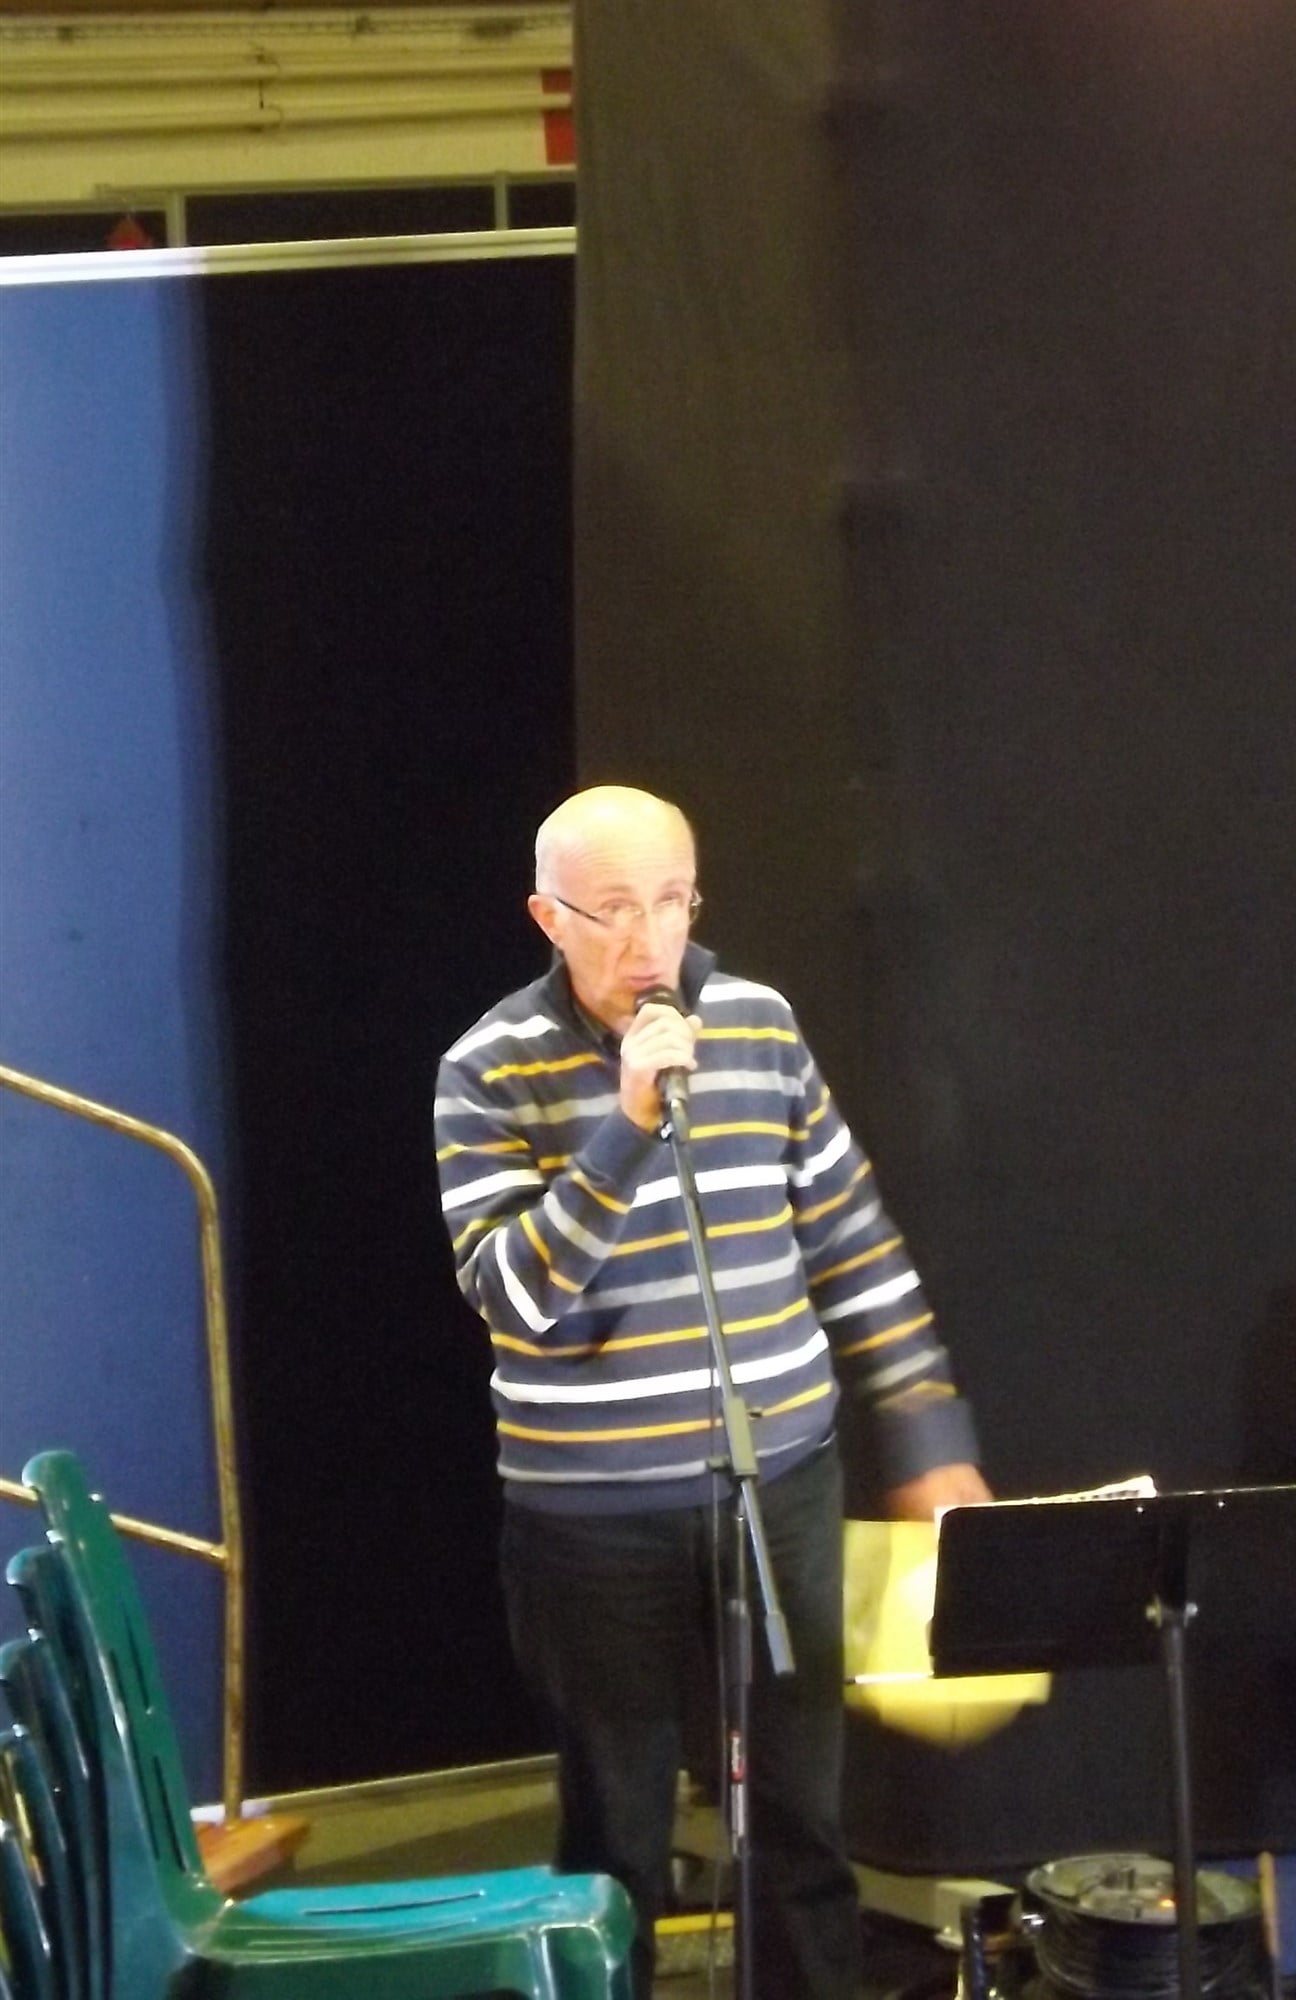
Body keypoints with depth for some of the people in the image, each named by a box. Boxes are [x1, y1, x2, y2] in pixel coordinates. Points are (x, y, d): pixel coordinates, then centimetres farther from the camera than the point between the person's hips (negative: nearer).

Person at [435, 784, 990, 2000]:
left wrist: (931, 1446, 6)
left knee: (800, 1806, 10)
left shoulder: (760, 1026, 1)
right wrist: (626, 1128, -26)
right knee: (617, 1822, 10)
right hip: (592, 1508, -3)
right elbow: (512, 1298, -18)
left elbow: (854, 1248, 7)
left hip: (781, 1479, 3)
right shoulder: (490, 1072, -9)